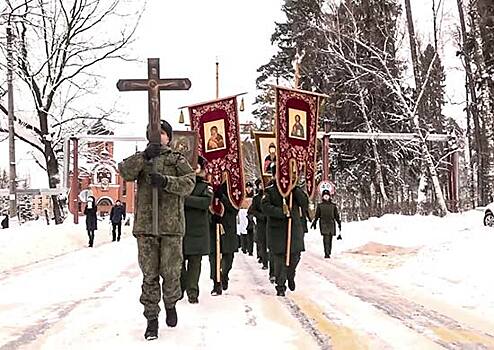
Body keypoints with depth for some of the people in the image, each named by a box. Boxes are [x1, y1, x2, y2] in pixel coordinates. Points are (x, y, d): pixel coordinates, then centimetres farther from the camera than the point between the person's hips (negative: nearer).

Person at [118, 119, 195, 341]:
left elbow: (189, 183, -6)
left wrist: (165, 181, -22)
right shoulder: (141, 159, 15)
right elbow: (125, 172, -5)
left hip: (171, 224, -1)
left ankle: (171, 304, 29)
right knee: (149, 274, 2)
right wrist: (145, 156, -19)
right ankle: (152, 318, 10)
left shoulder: (177, 159, 10)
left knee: (171, 271, 2)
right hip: (145, 224, 1)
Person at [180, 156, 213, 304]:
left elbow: (206, 202, -16)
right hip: (181, 228, 2)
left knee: (195, 261, 0)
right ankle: (180, 289, 14)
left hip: (197, 230, -2)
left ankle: (192, 292, 5)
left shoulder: (206, 187, 4)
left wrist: (185, 199, -22)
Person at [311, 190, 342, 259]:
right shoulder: (320, 205, 8)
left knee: (330, 239, 4)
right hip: (323, 224, -2)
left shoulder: (333, 205, 11)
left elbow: (336, 215, 14)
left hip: (331, 224, 2)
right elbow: (317, 215, 13)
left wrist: (339, 223, 9)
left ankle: (328, 253, 14)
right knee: (326, 238, -16)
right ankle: (326, 253, -20)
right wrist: (314, 223, 11)